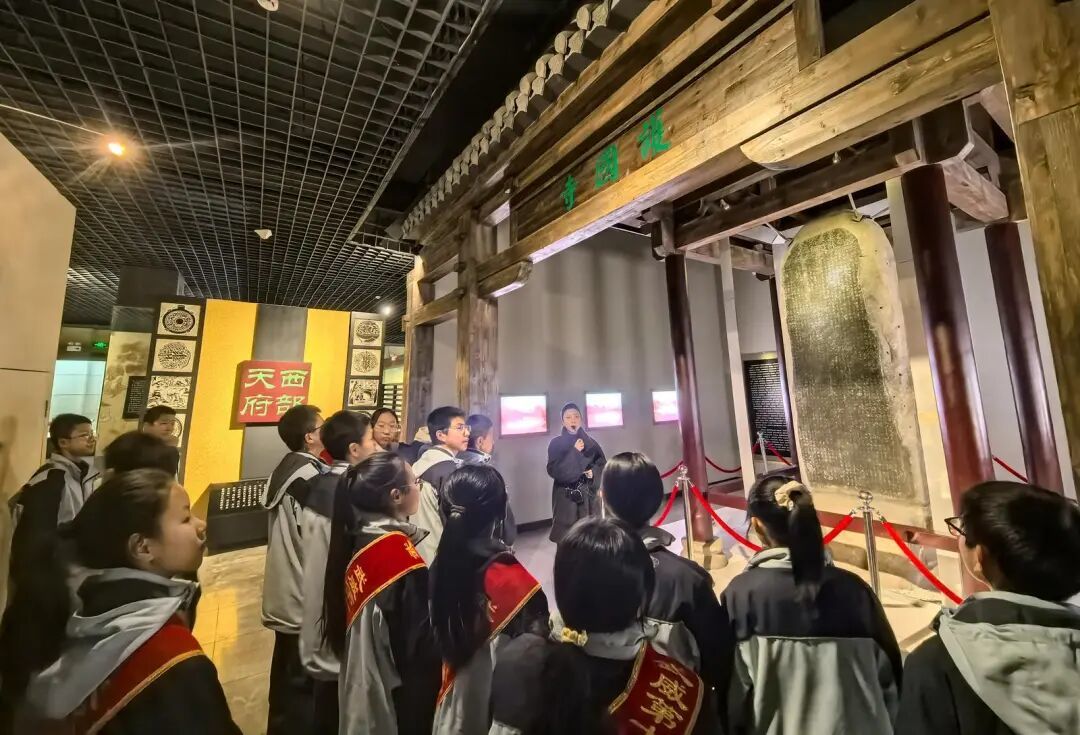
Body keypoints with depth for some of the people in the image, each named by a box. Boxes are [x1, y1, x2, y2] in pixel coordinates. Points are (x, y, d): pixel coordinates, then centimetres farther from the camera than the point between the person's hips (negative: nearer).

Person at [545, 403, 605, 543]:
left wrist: (593, 472, -11)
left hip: (588, 497, 2)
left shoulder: (591, 443, 6)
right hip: (565, 499, -2)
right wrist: (574, 452, -17)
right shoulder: (556, 443, -2)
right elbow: (553, 471, -12)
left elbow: (603, 465, 10)